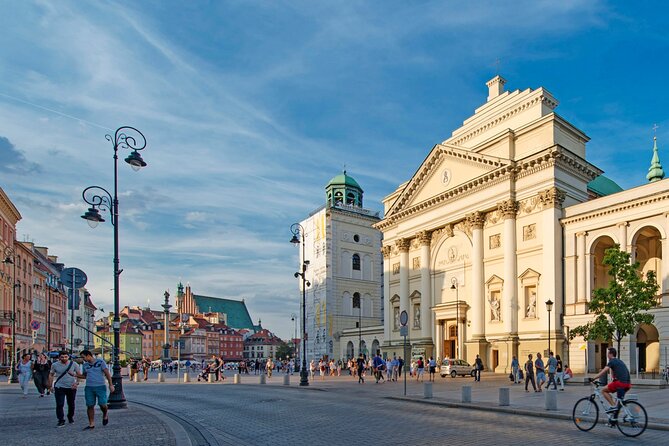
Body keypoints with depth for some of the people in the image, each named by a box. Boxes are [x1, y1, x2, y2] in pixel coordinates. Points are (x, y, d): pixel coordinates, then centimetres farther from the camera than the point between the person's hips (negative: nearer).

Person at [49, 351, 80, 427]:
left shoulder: (74, 364, -4)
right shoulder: (55, 365, -2)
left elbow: (79, 375, 0)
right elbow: (51, 375, 8)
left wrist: (77, 383, -14)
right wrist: (50, 386, 3)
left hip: (71, 387, 1)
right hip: (59, 387, -1)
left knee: (71, 404, 12)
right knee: (59, 405, -8)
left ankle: (70, 417, 33)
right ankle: (61, 421, -1)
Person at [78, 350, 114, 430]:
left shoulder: (100, 362, -5)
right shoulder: (85, 365, 10)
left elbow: (107, 373, -6)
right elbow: (84, 376, 23)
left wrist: (111, 385, -11)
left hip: (100, 387, -4)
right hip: (89, 387, 4)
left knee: (102, 404, -8)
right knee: (90, 406, 2)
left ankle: (105, 414, 24)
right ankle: (91, 424, 12)